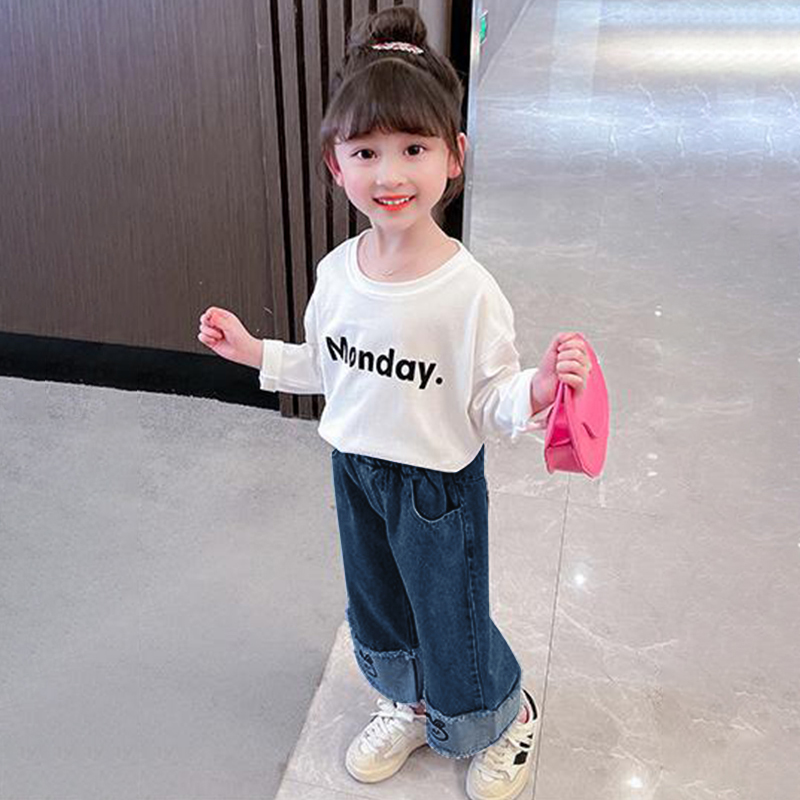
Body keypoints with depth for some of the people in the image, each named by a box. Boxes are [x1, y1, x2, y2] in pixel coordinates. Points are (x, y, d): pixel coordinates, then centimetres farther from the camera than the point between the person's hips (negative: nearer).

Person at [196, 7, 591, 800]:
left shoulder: (469, 290, -24)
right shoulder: (337, 271, -7)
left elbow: (490, 406, -17)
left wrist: (539, 389, -37)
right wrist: (254, 351, 1)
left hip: (438, 483, -5)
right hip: (354, 468, 6)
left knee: (452, 626, 13)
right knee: (376, 608, 26)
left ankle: (506, 717, 46)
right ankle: (408, 704, 56)